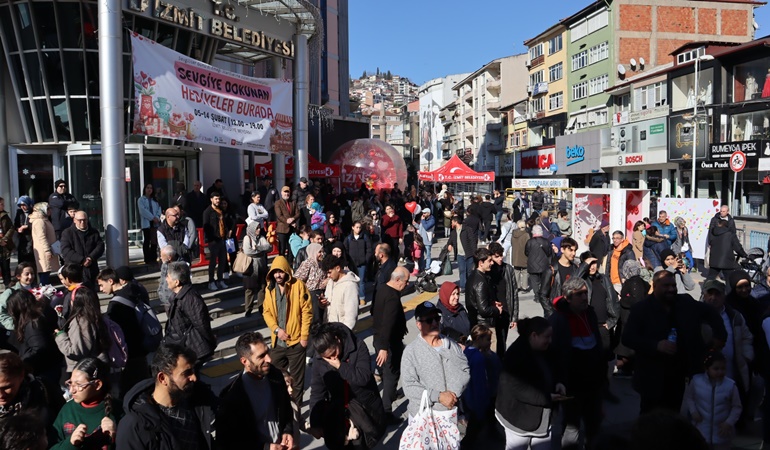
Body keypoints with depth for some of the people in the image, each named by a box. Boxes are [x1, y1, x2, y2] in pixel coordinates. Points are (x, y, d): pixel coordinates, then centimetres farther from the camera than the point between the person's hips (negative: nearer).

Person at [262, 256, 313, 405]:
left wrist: (304, 336, -11)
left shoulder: (298, 285, -10)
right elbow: (266, 311, 5)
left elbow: (306, 311, -9)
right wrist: (276, 329, -10)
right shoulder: (270, 288, 3)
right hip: (277, 341, 4)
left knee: (296, 376, 7)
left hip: (296, 340, -4)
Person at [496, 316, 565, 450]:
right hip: (520, 418, -7)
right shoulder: (515, 355, -24)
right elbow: (517, 390, -28)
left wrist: (557, 383, -5)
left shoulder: (543, 351, 3)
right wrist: (547, 398, -28)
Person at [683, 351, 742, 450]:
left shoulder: (730, 385, -14)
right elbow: (688, 397, 4)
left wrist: (729, 423, -13)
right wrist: (693, 411, -9)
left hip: (722, 433, 0)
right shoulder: (696, 380, -12)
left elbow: (737, 407, -4)